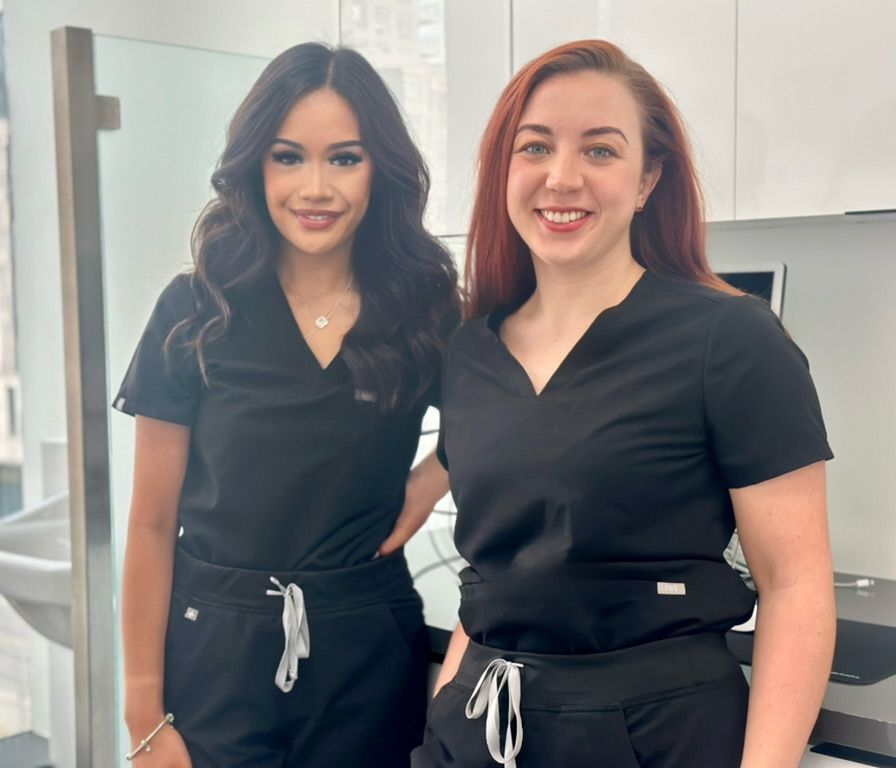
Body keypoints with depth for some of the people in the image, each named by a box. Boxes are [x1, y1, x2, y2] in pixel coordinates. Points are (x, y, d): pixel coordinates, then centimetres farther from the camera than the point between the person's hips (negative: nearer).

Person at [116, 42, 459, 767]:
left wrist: (434, 480, -7)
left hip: (368, 655, 1)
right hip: (216, 653, -1)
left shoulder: (426, 312, -3)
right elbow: (153, 524, -4)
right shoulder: (196, 311, -7)